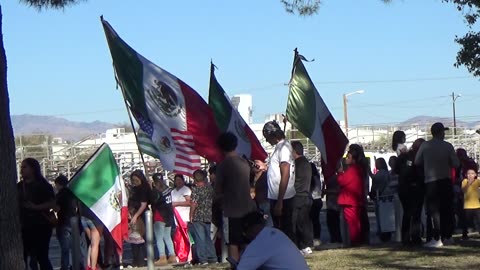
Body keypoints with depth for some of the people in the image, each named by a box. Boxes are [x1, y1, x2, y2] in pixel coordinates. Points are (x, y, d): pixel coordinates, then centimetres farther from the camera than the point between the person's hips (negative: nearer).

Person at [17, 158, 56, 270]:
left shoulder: (43, 185, -3)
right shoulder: (19, 186, 12)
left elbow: (53, 203, -9)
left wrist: (35, 207, -20)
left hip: (41, 226, -5)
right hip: (24, 227, 5)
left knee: (42, 257, -3)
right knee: (21, 257, -1)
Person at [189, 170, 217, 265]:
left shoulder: (196, 189, -12)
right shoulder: (210, 188, 5)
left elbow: (194, 204, -16)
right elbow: (212, 201, 12)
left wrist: (191, 216, -8)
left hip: (198, 218, -6)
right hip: (208, 217, 6)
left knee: (200, 238, -1)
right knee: (208, 238, 14)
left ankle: (203, 260, -2)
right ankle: (212, 258, 14)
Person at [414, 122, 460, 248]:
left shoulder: (424, 146, -5)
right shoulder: (447, 146, -4)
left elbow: (417, 162, 2)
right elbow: (456, 163, -3)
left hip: (431, 182, -1)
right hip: (446, 181, 1)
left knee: (435, 210, -1)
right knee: (447, 209, 12)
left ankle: (437, 239, -7)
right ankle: (447, 236, 18)